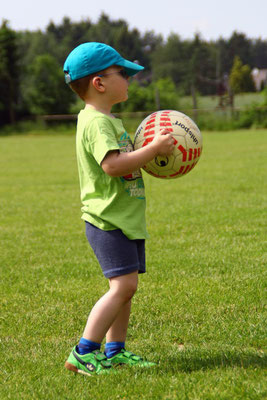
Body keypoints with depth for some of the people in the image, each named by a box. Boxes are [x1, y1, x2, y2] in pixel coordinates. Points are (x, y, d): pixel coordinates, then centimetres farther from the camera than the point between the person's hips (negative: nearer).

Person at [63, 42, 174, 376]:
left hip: (125, 219, 11)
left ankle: (115, 351, 19)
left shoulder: (107, 120, 19)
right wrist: (154, 149, -23)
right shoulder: (96, 122, -17)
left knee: (125, 286, 12)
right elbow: (113, 165, -29)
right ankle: (83, 353, -13)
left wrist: (150, 154, 13)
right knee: (123, 284, -16)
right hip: (108, 220, -11)